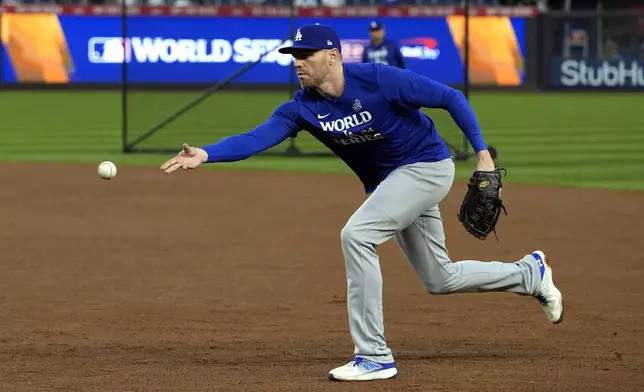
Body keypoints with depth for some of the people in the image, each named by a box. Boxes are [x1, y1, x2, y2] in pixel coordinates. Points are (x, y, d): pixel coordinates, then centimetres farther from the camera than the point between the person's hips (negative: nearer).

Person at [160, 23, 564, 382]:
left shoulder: (380, 80, -25)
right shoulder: (302, 107, -10)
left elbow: (451, 98, -17)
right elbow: (256, 137, -23)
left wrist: (483, 154, -20)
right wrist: (205, 154, -39)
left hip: (427, 166, -7)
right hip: (385, 182, 7)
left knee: (356, 234, -25)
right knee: (440, 279, 17)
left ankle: (374, 356, -18)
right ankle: (529, 273, 43)